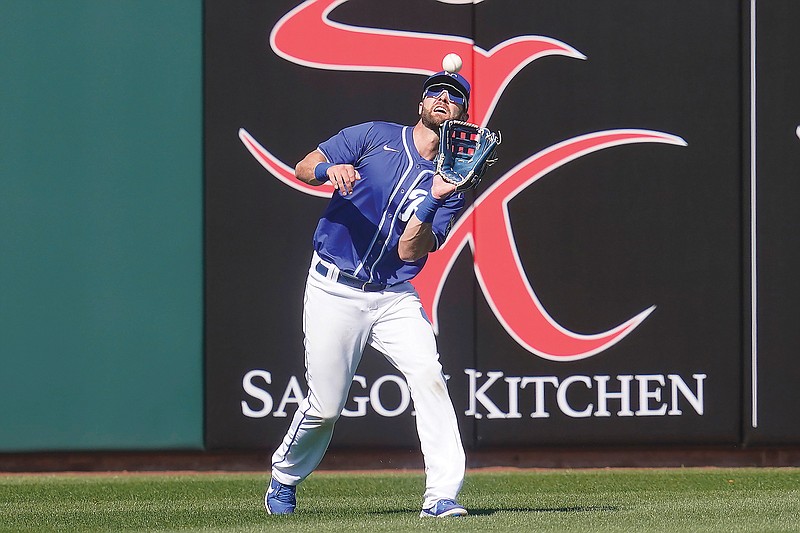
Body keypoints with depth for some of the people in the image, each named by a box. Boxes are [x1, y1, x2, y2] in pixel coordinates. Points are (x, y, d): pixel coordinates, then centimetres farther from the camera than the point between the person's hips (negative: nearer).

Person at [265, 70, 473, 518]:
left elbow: (410, 251, -6)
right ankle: (284, 479, 28)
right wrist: (331, 169, -26)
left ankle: (442, 495, -22)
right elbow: (303, 169, -4)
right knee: (325, 407, -2)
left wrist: (431, 201, -22)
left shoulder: (452, 182, 5)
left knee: (427, 373, -21)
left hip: (394, 297, 2)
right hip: (335, 292, -2)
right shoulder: (375, 137, 3)